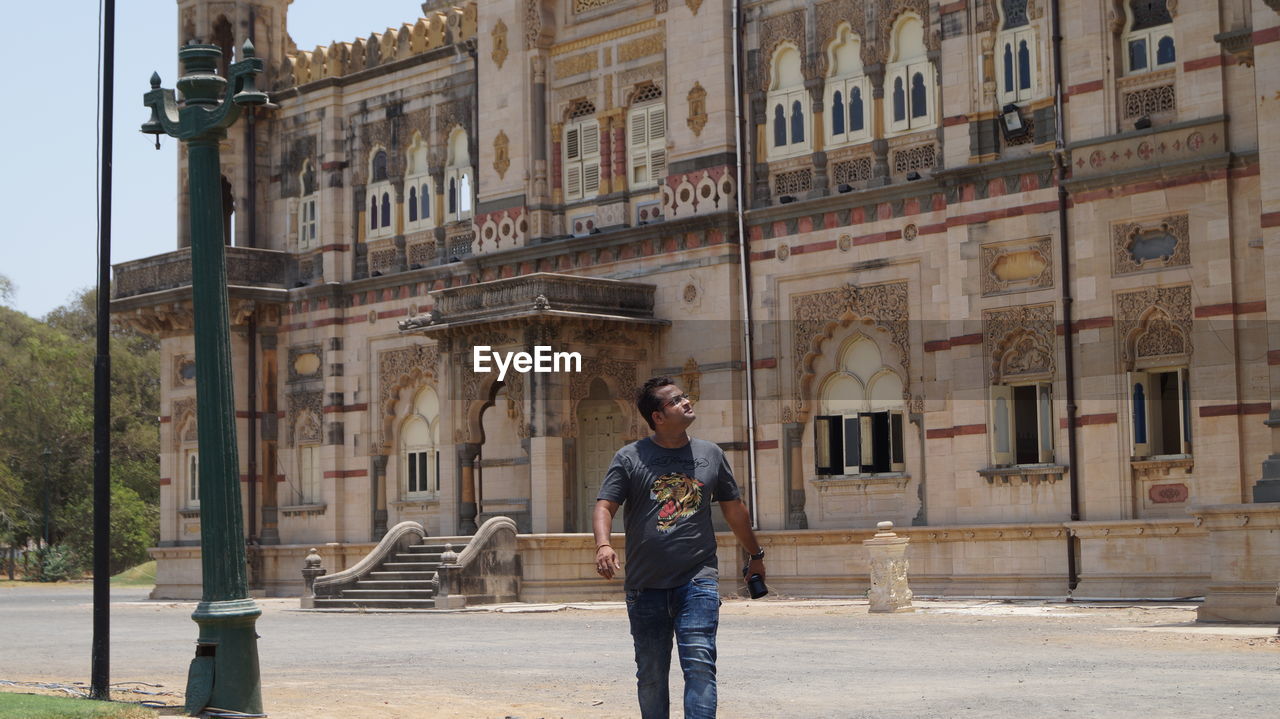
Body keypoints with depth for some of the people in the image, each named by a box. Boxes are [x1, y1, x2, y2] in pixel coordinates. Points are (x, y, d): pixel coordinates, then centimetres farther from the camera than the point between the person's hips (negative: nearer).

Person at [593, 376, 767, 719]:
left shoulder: (711, 454, 10)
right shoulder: (630, 457, 2)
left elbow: (733, 508, 21)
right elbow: (605, 506, -3)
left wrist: (755, 555, 29)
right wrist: (603, 545, -23)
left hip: (697, 579, 0)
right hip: (646, 587, 0)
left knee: (700, 664, -14)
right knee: (651, 674, 8)